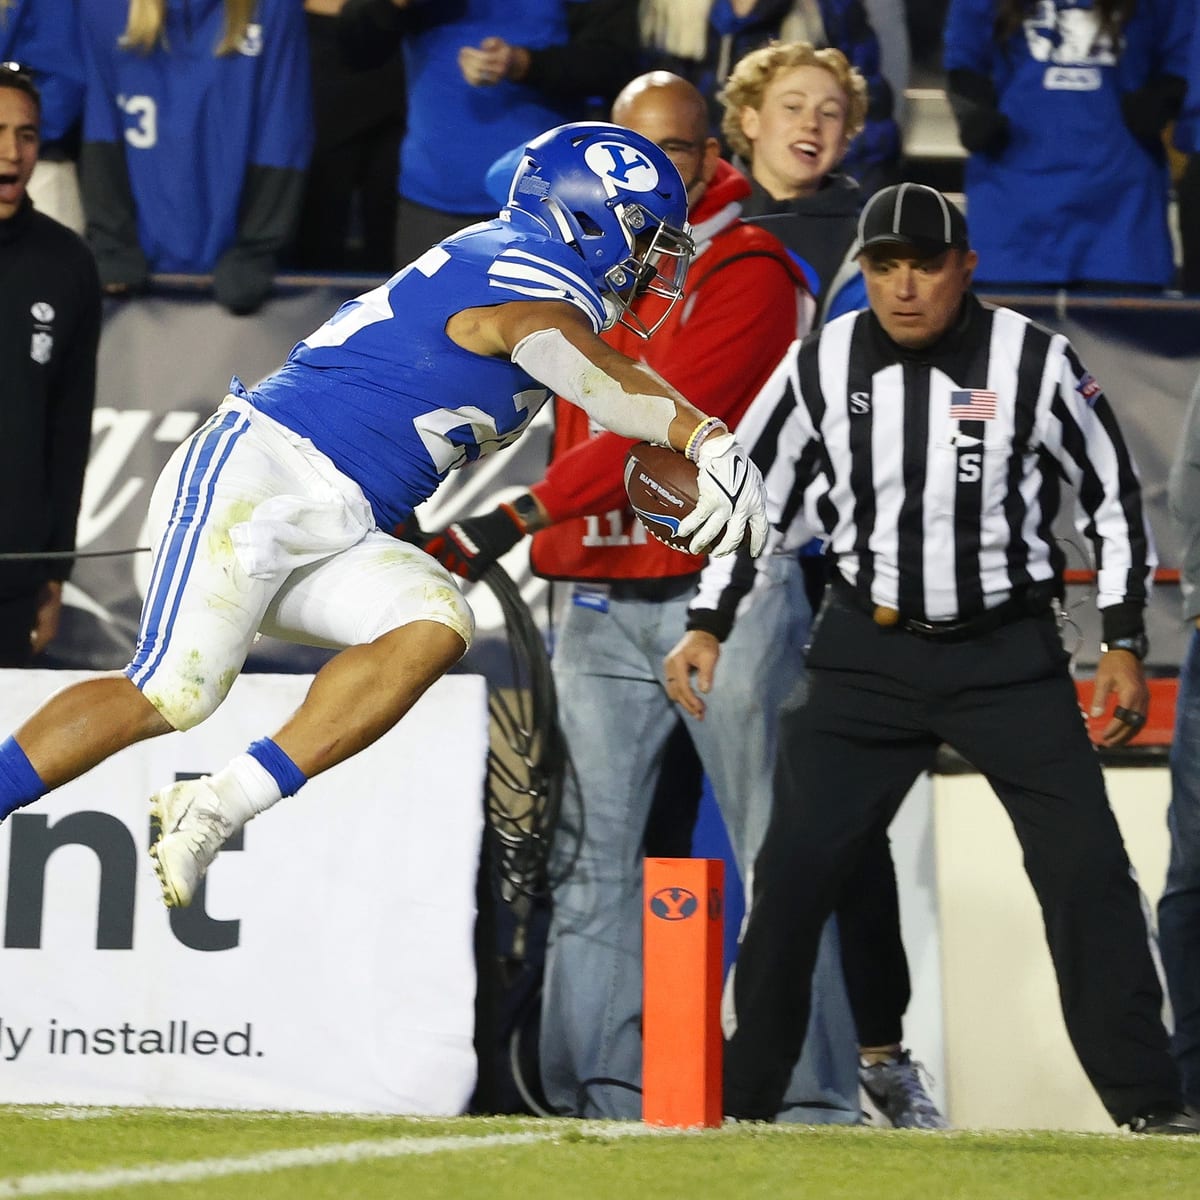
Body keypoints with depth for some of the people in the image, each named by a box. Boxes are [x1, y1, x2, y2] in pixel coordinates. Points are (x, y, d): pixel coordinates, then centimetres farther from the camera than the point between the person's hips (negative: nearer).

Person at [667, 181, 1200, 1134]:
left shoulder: (1035, 361, -10)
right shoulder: (822, 365, -4)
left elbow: (1114, 495, 0)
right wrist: (708, 625, 1)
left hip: (1009, 652, -1)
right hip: (867, 651, 2)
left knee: (1086, 865, -8)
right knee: (795, 865, -4)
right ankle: (740, 1090, 9)